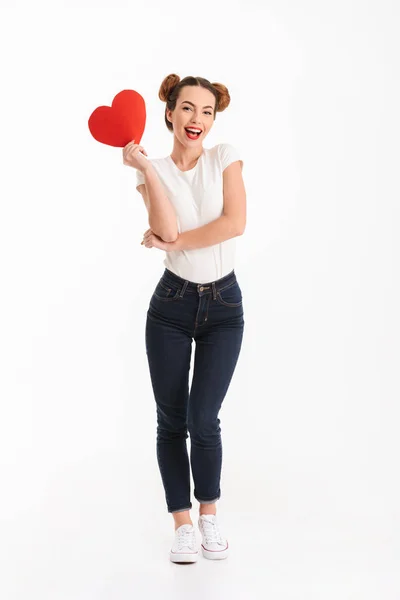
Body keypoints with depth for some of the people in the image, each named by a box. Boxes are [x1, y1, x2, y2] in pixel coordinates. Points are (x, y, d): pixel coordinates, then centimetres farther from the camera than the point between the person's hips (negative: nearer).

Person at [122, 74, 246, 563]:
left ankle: (209, 514, 18)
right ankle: (182, 523, 21)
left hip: (224, 305, -1)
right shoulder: (153, 172, -1)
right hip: (172, 305, 1)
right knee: (171, 420, 4)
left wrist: (172, 241, -13)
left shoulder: (225, 157, -2)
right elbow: (168, 229, -19)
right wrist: (145, 168, -19)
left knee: (203, 417, -7)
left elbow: (235, 223, -16)